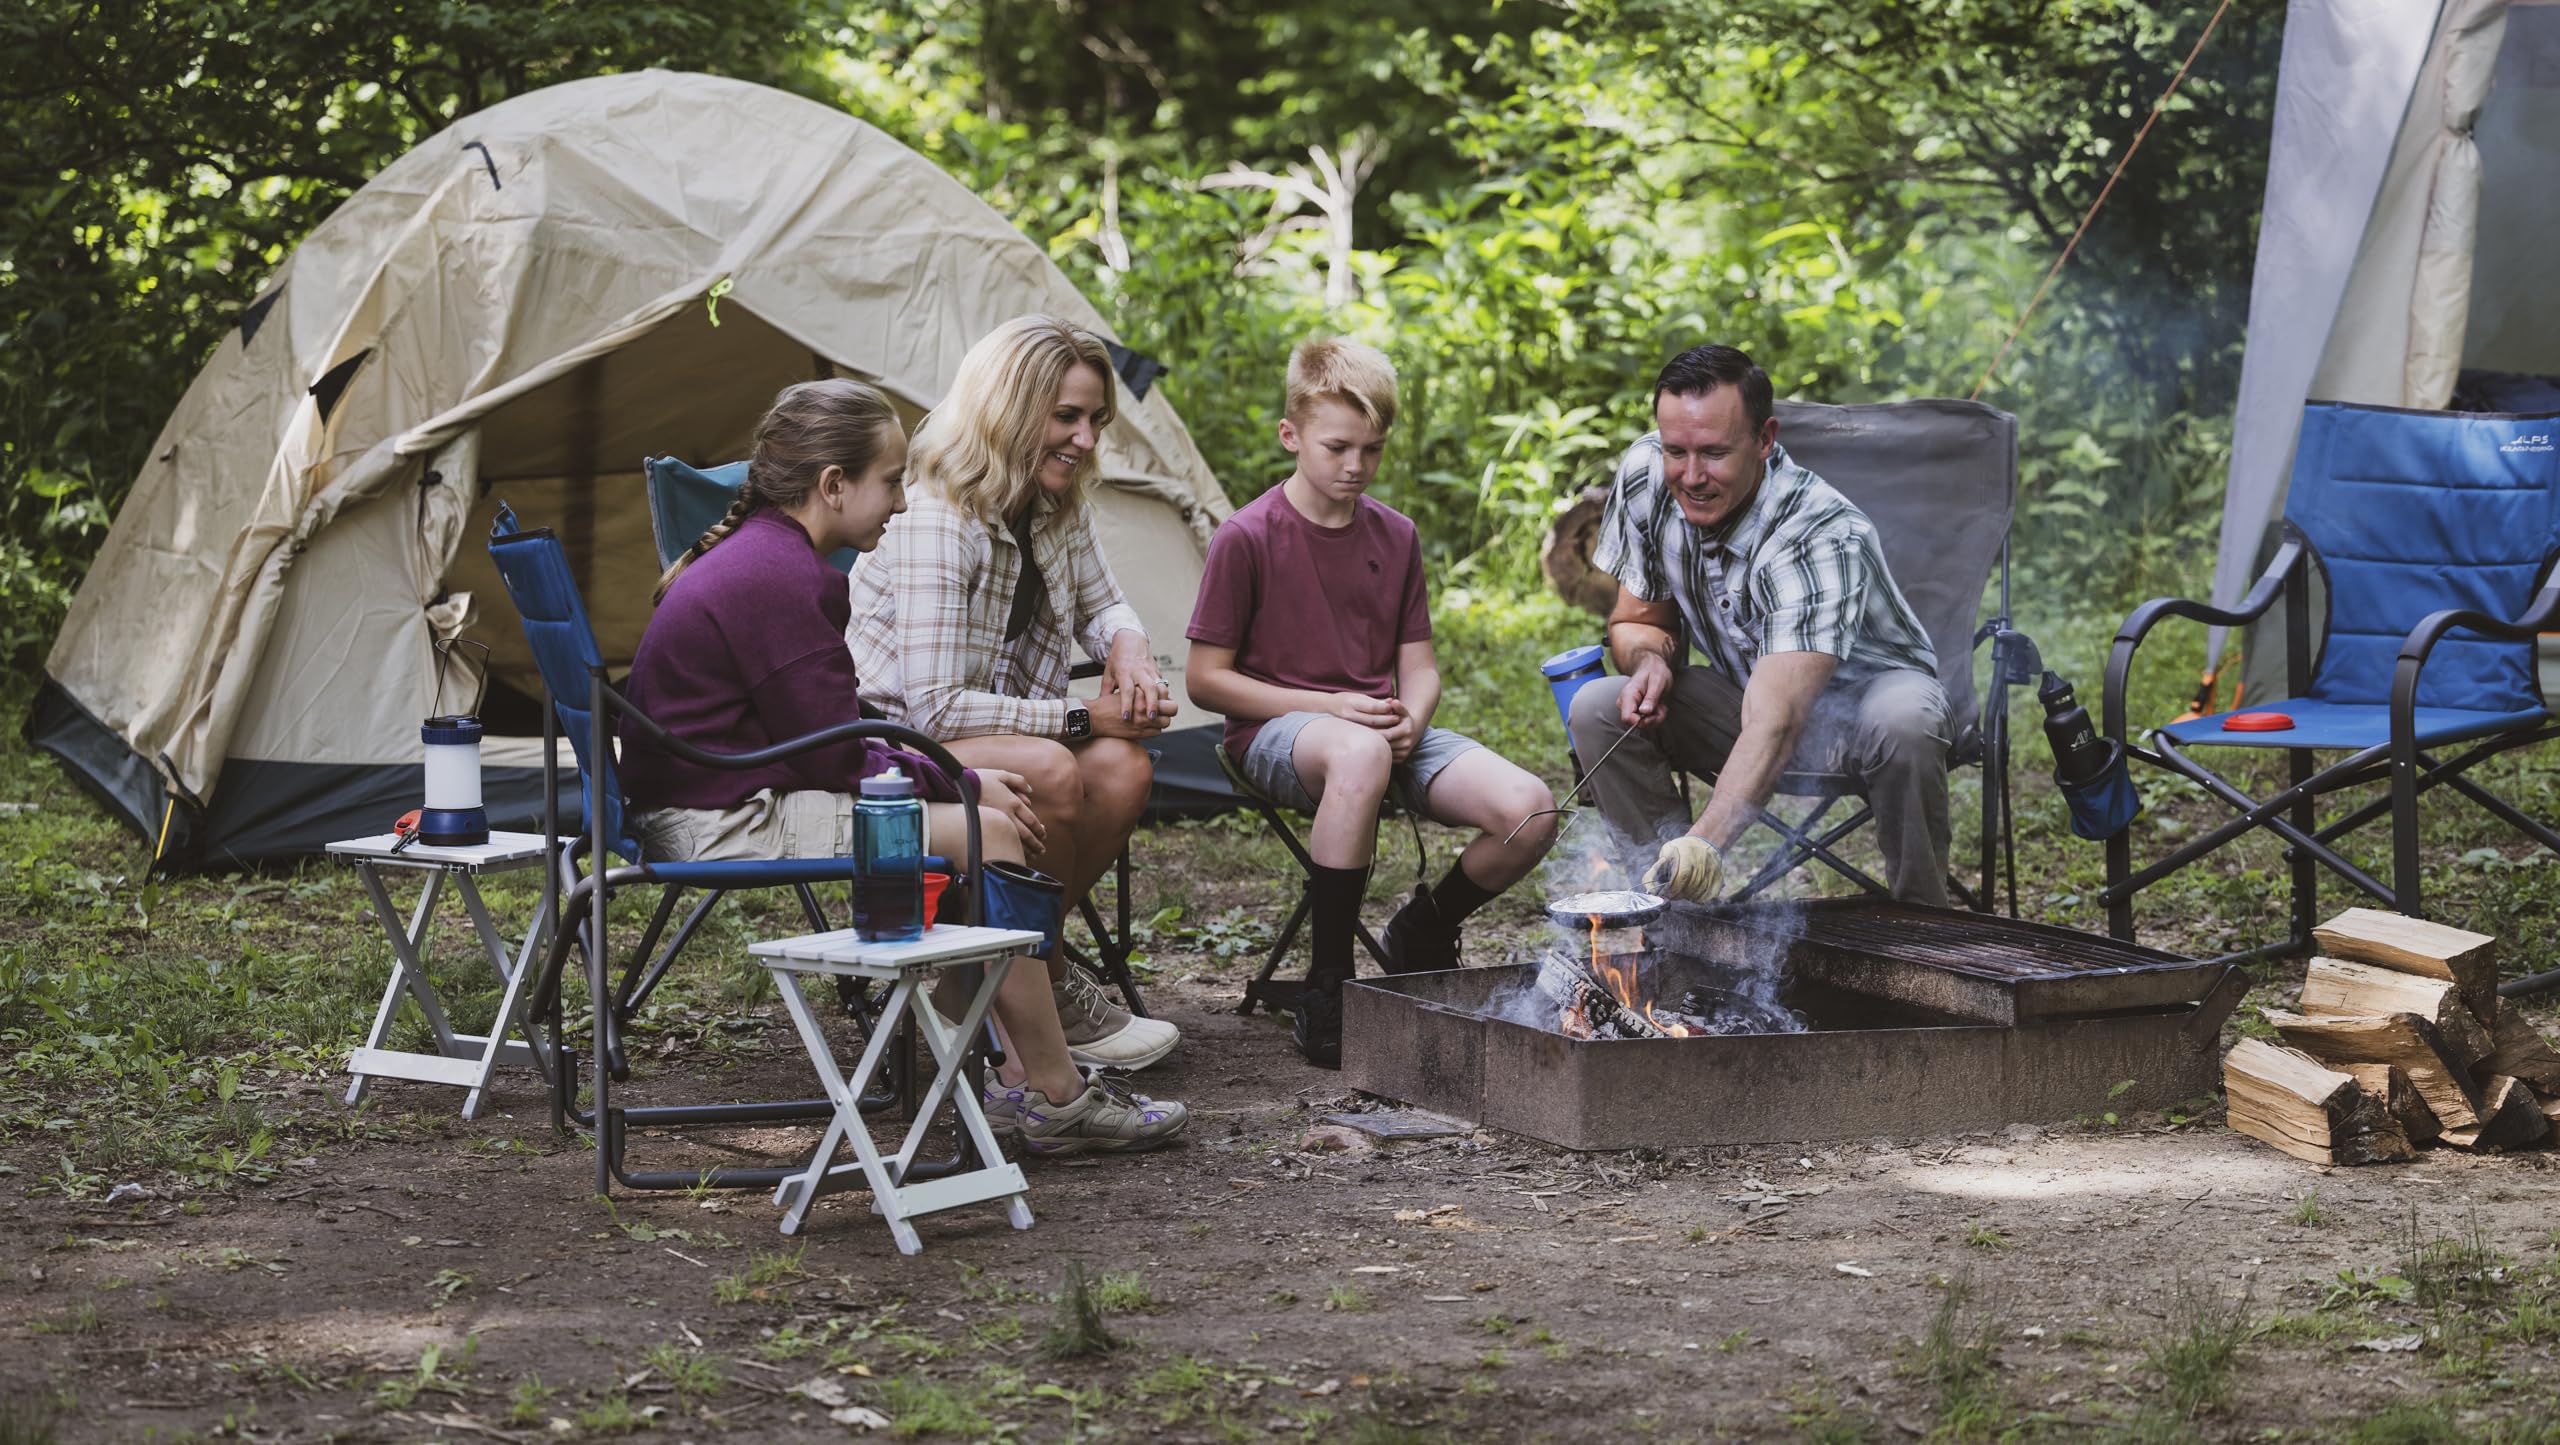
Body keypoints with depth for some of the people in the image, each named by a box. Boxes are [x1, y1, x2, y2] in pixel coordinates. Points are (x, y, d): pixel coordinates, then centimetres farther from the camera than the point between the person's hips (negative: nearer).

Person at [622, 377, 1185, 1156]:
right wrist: (959, 784, -4)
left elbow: (826, 737, 18)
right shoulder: (783, 579, -19)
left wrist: (944, 773, 7)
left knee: (982, 816, 11)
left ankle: (1017, 1076, 5)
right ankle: (1056, 1101, -5)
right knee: (987, 837, -13)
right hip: (720, 823, -11)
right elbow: (836, 760, -18)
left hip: (710, 807, 11)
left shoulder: (750, 558, 15)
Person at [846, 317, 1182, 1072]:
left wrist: (1129, 649, -6)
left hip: (995, 728, 8)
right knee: (1049, 773, -34)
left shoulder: (1060, 511, 2)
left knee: (1123, 768, -22)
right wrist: (1082, 716, -23)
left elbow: (1099, 604, 20)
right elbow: (937, 707, -26)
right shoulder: (937, 523, -24)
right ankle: (1047, 990, -14)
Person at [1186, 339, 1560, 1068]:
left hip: (1383, 729, 5)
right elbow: (1207, 678, -6)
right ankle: (1327, 984, -29)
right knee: (1360, 754, -43)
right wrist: (1327, 708, -16)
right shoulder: (1247, 538, -7)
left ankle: (1421, 932, 11)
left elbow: (1418, 666, 13)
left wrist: (1409, 721, -12)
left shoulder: (1395, 536, 9)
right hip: (1276, 730, -5)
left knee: (1530, 812, -20)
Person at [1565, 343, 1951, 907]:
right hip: (1747, 692, 5)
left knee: (1899, 724, -39)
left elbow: (1774, 725, -48)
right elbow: (1637, 622, 3)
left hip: (1861, 696, -5)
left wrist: (1706, 842, -64)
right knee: (1597, 709, -19)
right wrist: (1651, 658, -23)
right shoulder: (1645, 475, -16)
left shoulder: (1822, 537, -35)